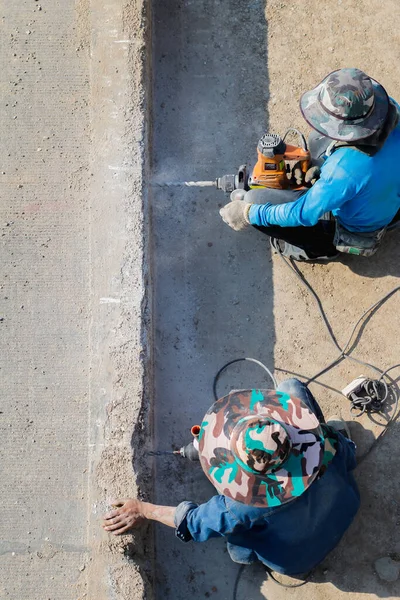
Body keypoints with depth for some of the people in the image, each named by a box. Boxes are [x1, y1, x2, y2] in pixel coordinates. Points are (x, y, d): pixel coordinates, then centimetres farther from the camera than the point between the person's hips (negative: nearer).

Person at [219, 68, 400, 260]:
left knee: (254, 201, -10)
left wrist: (248, 214, -18)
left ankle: (320, 246, 8)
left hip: (354, 226, -7)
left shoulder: (344, 171, -44)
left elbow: (304, 214, -29)